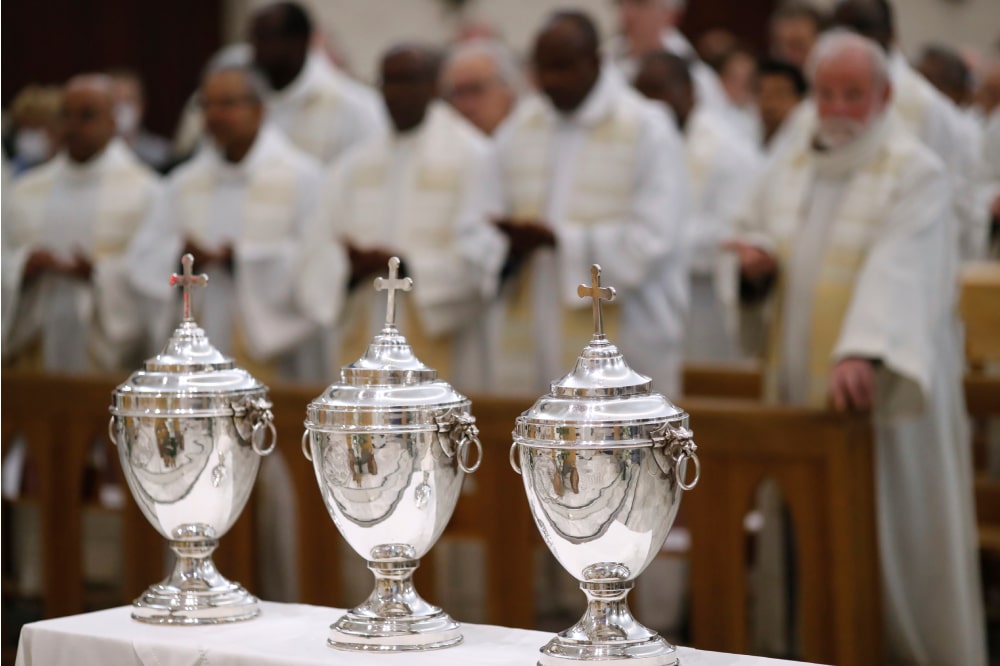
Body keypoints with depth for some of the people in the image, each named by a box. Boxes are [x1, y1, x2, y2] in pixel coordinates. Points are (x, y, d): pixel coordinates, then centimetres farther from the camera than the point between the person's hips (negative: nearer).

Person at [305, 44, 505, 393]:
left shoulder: (469, 155, -2)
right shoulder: (358, 162, 14)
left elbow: (477, 252, -10)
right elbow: (323, 247, 8)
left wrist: (407, 265, -17)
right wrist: (349, 265, -13)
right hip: (365, 342, 5)